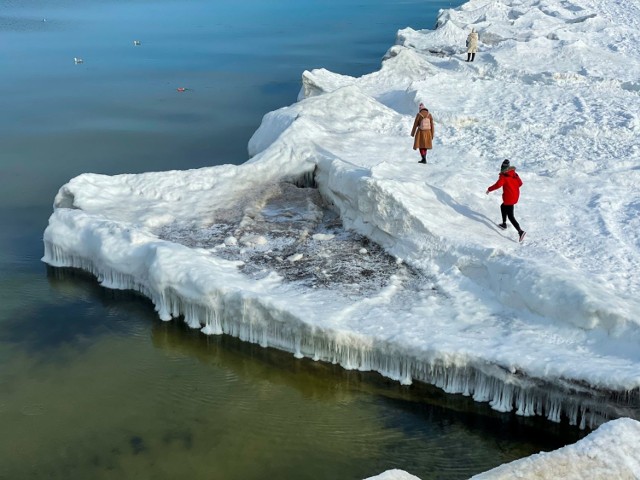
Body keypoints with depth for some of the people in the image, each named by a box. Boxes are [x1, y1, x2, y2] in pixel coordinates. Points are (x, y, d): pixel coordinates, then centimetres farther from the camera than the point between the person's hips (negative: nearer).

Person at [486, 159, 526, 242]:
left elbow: (498, 184, -27)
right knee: (503, 207, 31)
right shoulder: (514, 174, 6)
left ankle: (520, 231, -20)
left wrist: (489, 189, -14)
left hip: (509, 198, -8)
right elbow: (520, 183, 11)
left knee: (510, 216, -6)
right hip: (516, 196, 8)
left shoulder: (503, 176, -15)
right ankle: (504, 224, 41)